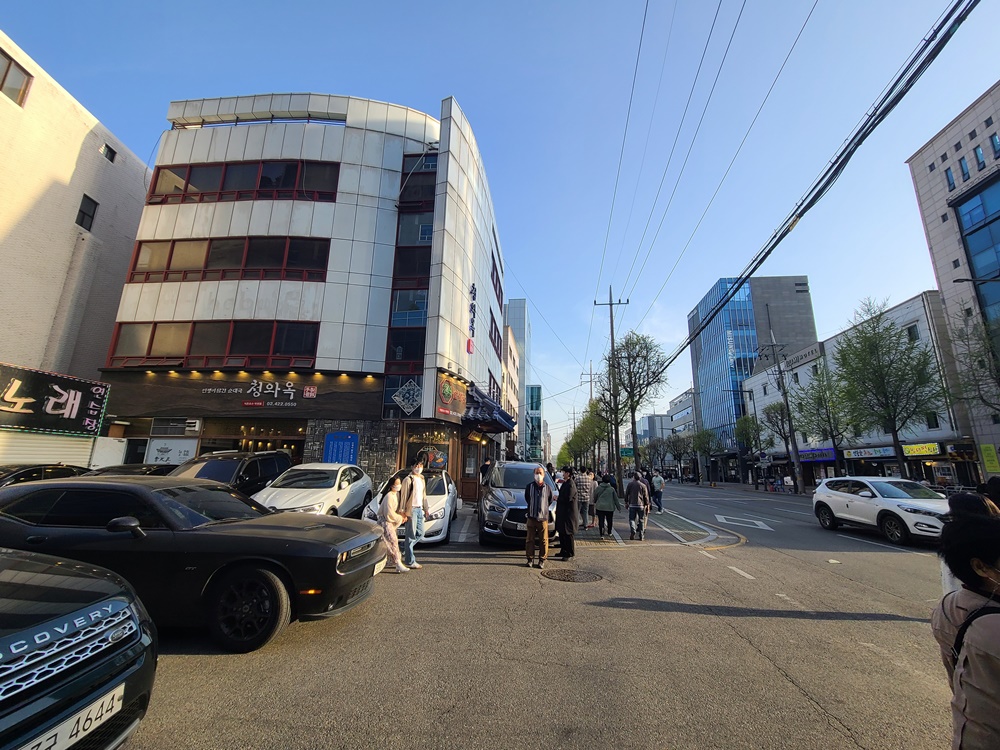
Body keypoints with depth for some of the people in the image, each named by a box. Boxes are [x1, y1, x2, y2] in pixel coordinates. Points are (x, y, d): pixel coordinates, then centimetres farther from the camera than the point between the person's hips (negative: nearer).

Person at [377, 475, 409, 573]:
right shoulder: (389, 496, -19)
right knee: (393, 541, -12)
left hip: (391, 520, 9)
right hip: (385, 520, -9)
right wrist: (400, 518, -10)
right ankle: (398, 565, -13)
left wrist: (402, 515, 1)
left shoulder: (397, 494, 9)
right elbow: (389, 513, -22)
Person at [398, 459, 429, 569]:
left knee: (420, 533, 11)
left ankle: (404, 548, 28)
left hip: (419, 509, 8)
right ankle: (410, 561, 5)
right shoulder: (408, 479, -10)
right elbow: (403, 496, -13)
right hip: (411, 509, -8)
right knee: (411, 535, -2)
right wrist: (403, 511, -17)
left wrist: (426, 508, 20)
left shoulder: (422, 479, 16)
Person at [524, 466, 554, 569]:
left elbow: (550, 501, 13)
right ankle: (530, 559, 16)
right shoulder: (529, 486, 0)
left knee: (543, 540, 3)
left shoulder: (547, 488, 1)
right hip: (531, 517, 0)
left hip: (543, 517, 0)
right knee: (530, 539, 5)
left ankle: (542, 560, 14)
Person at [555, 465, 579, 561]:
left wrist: (557, 499, -11)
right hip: (562, 512, 10)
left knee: (568, 534, -1)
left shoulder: (571, 485, -19)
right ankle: (563, 551, 28)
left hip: (569, 513, -10)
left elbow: (567, 499, -24)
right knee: (561, 533, 16)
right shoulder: (565, 483, 11)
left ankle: (571, 554, 10)